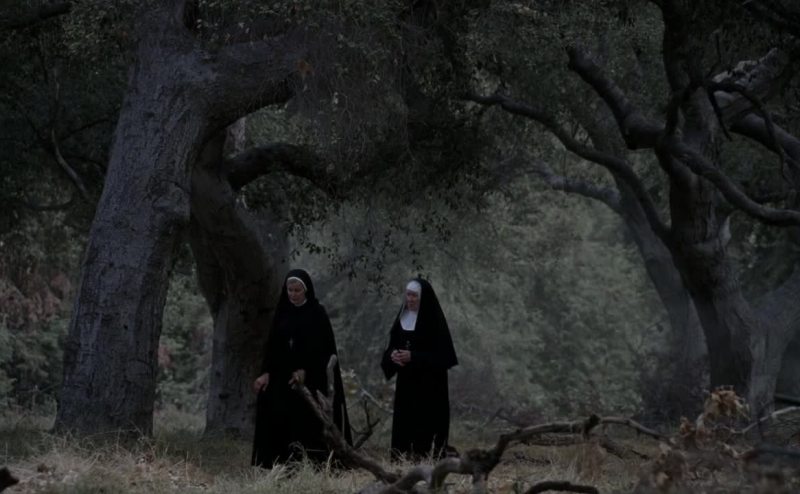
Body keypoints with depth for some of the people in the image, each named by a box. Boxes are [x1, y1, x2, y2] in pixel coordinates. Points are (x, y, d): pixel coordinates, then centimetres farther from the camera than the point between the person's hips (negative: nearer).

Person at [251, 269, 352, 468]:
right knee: (281, 422, -3)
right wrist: (266, 372, -3)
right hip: (283, 379, 4)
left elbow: (325, 348, -7)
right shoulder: (282, 313, 10)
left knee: (309, 423, -9)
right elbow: (272, 345, 9)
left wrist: (305, 371, -16)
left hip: (311, 380, -4)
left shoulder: (317, 313, -3)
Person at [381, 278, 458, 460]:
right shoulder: (403, 318, 11)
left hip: (428, 385, -6)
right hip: (406, 383, 6)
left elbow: (442, 354, -11)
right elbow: (392, 345, 17)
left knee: (425, 423, -9)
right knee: (403, 422, 1)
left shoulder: (434, 321, -7)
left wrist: (413, 357, -18)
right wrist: (393, 355, -7)